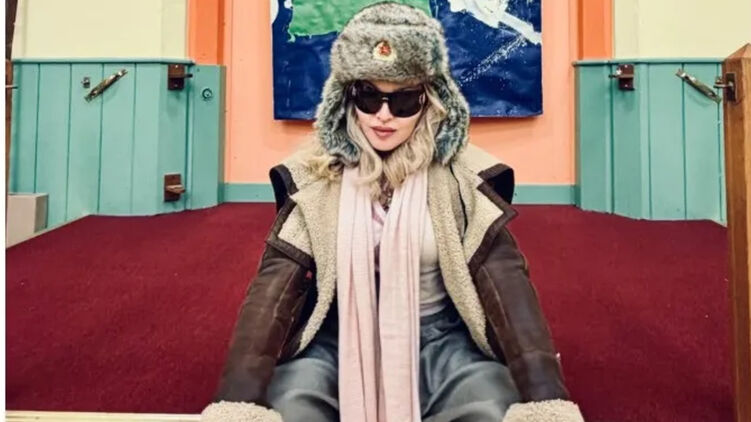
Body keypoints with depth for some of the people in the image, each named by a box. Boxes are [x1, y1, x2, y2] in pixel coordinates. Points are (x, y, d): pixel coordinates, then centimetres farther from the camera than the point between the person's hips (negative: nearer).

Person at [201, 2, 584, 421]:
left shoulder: (464, 174, -7)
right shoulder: (313, 174, -5)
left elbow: (504, 276, -15)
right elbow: (276, 279, -13)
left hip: (441, 339, 0)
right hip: (336, 342, 1)